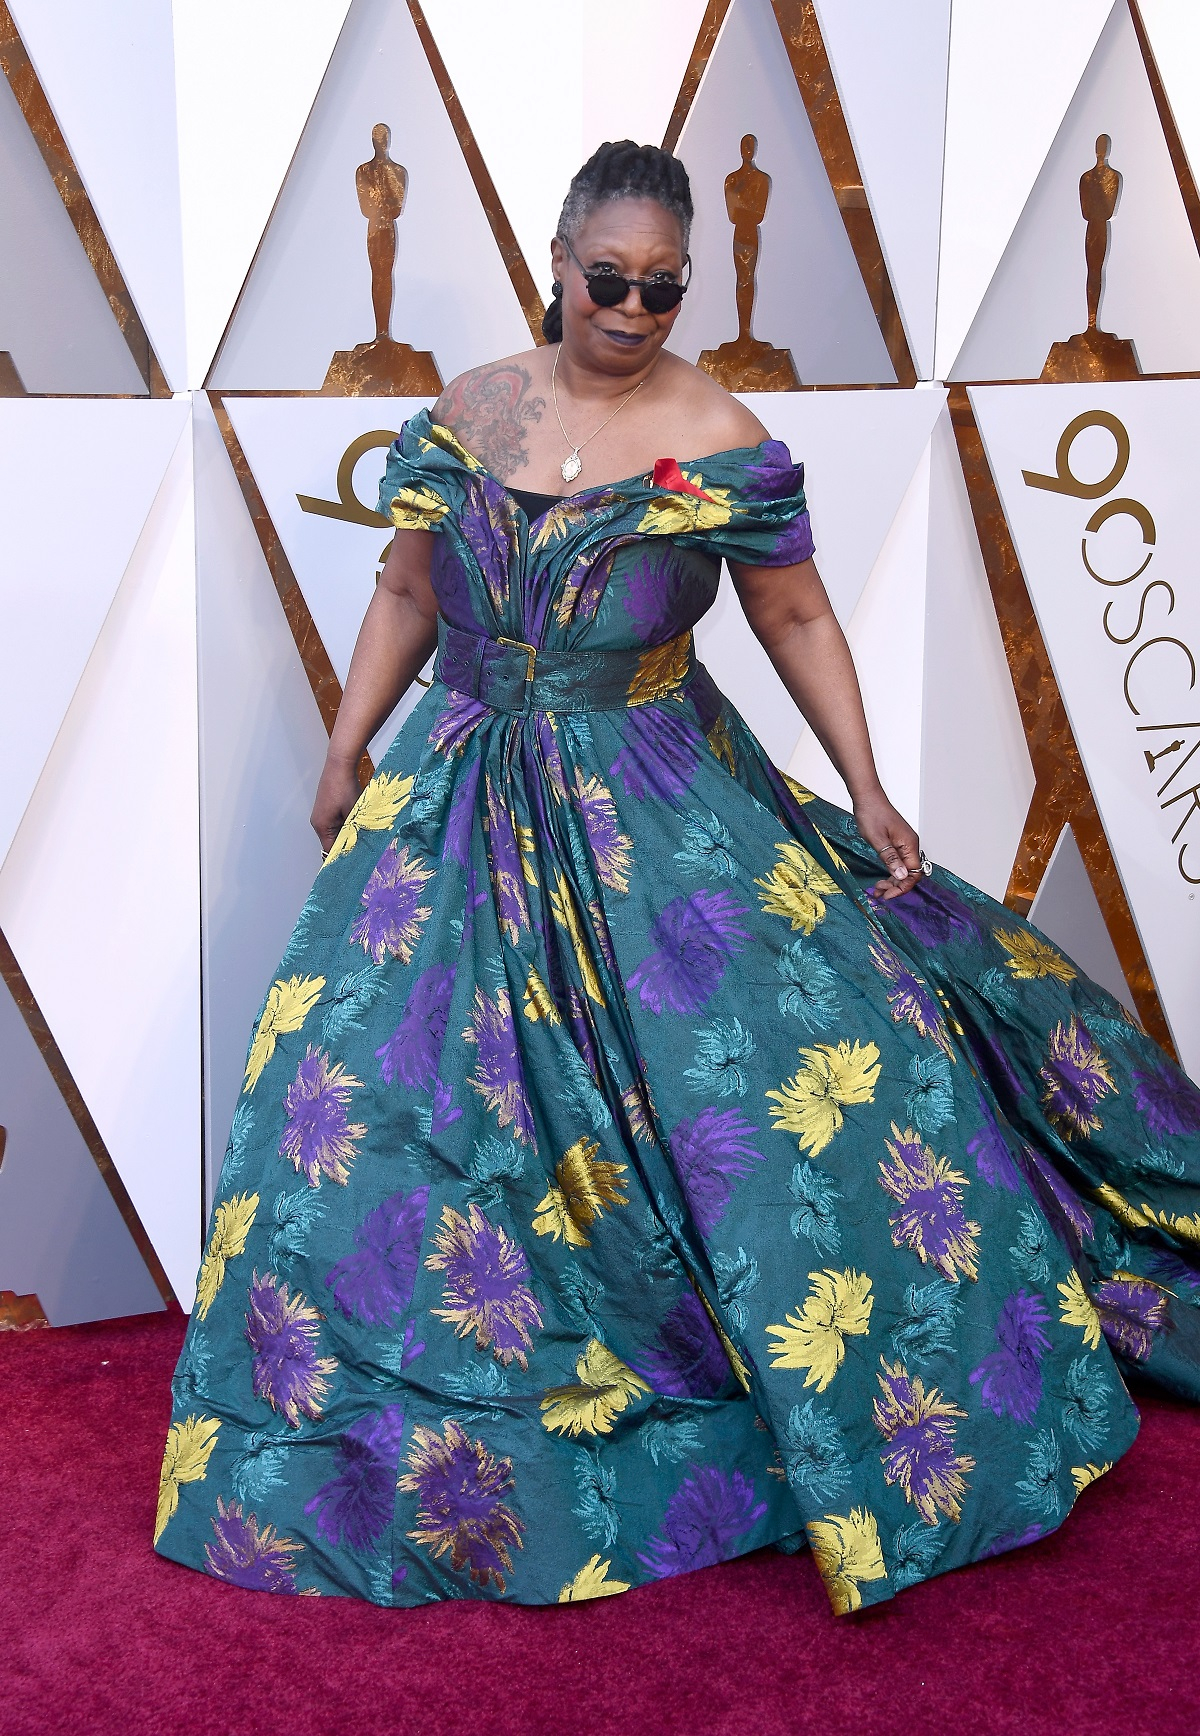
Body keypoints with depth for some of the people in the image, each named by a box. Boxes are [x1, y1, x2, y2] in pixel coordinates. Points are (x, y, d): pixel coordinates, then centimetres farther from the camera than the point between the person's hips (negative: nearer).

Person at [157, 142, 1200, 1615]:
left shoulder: (722, 442, -4)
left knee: (806, 1050, -9)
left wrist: (865, 791, -2)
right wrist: (345, 752, 8)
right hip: (462, 806, 3)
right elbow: (407, 595, 12)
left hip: (657, 809, -2)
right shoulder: (464, 415, 4)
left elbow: (797, 620, 2)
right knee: (385, 1087, 0)